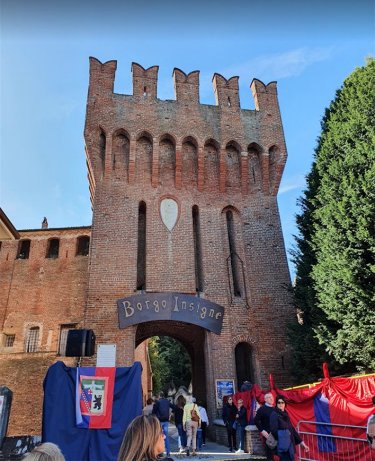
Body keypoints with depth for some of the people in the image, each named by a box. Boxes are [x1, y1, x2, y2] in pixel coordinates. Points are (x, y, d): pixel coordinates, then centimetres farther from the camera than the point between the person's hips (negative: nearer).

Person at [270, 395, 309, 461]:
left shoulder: (285, 414, 14)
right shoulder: (274, 414, -8)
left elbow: (292, 429, 15)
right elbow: (274, 431, -15)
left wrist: (302, 442, 14)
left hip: (290, 443, 7)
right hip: (282, 445, -7)